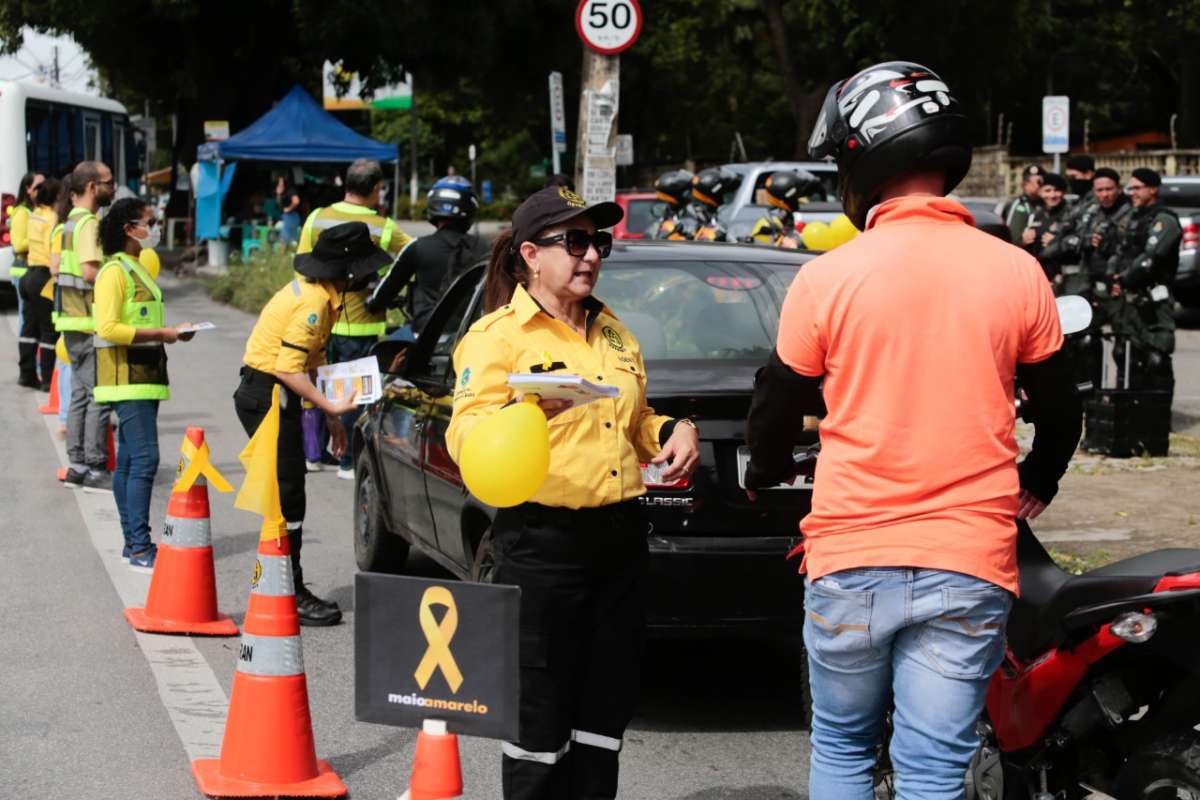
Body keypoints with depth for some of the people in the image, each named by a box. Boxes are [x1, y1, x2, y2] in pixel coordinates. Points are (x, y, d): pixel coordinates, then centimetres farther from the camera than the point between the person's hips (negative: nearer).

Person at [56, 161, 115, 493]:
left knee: (81, 395, 13)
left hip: (72, 320, 10)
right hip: (90, 323, -10)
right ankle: (95, 469, -4)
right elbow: (90, 271, -27)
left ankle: (78, 465, 17)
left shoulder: (72, 220, 15)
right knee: (99, 397, -6)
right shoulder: (88, 223, -15)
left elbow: (63, 268, 19)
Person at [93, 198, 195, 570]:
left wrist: (170, 331, 8)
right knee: (145, 458, -14)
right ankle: (140, 548, -14)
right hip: (126, 376, -10)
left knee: (129, 460, 11)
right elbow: (107, 328, -21)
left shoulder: (136, 269, 18)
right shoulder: (115, 271, -13)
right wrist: (160, 334, -19)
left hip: (143, 376, 10)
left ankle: (133, 541, 15)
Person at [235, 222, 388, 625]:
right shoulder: (314, 302, -20)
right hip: (267, 398, -10)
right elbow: (288, 368, -23)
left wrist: (332, 415, 18)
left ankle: (290, 590, 20)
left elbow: (311, 360, 18)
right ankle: (291, 596, -4)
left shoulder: (317, 293, 11)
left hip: (272, 398, 10)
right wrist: (331, 406, -21)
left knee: (288, 496, 14)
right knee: (288, 497, -8)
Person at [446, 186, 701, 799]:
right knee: (542, 726, -4)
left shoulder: (610, 331, 17)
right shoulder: (499, 334, -6)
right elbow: (465, 439, -16)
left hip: (619, 541, 7)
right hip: (540, 547, -7)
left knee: (604, 724, 12)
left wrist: (674, 429, 7)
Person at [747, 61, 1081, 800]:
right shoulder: (1017, 274, -1)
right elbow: (1061, 413, 12)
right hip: (969, 563, 1)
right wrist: (1035, 486, 33)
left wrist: (766, 475, 28)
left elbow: (777, 409, 6)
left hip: (849, 558, -1)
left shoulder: (827, 279, -6)